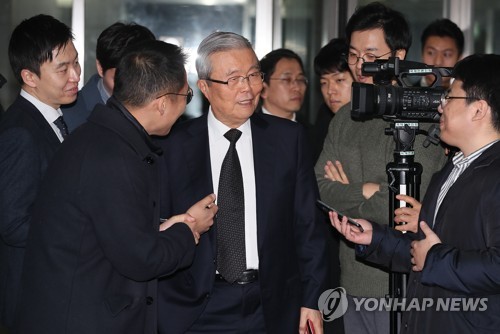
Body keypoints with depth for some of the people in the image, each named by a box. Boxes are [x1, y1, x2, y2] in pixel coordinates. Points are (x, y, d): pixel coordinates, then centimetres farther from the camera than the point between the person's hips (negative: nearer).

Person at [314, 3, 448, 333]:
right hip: (353, 279, 6)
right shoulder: (345, 118, 10)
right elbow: (320, 188, 3)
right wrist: (366, 191, -12)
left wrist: (347, 194, -4)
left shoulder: (422, 119, -13)